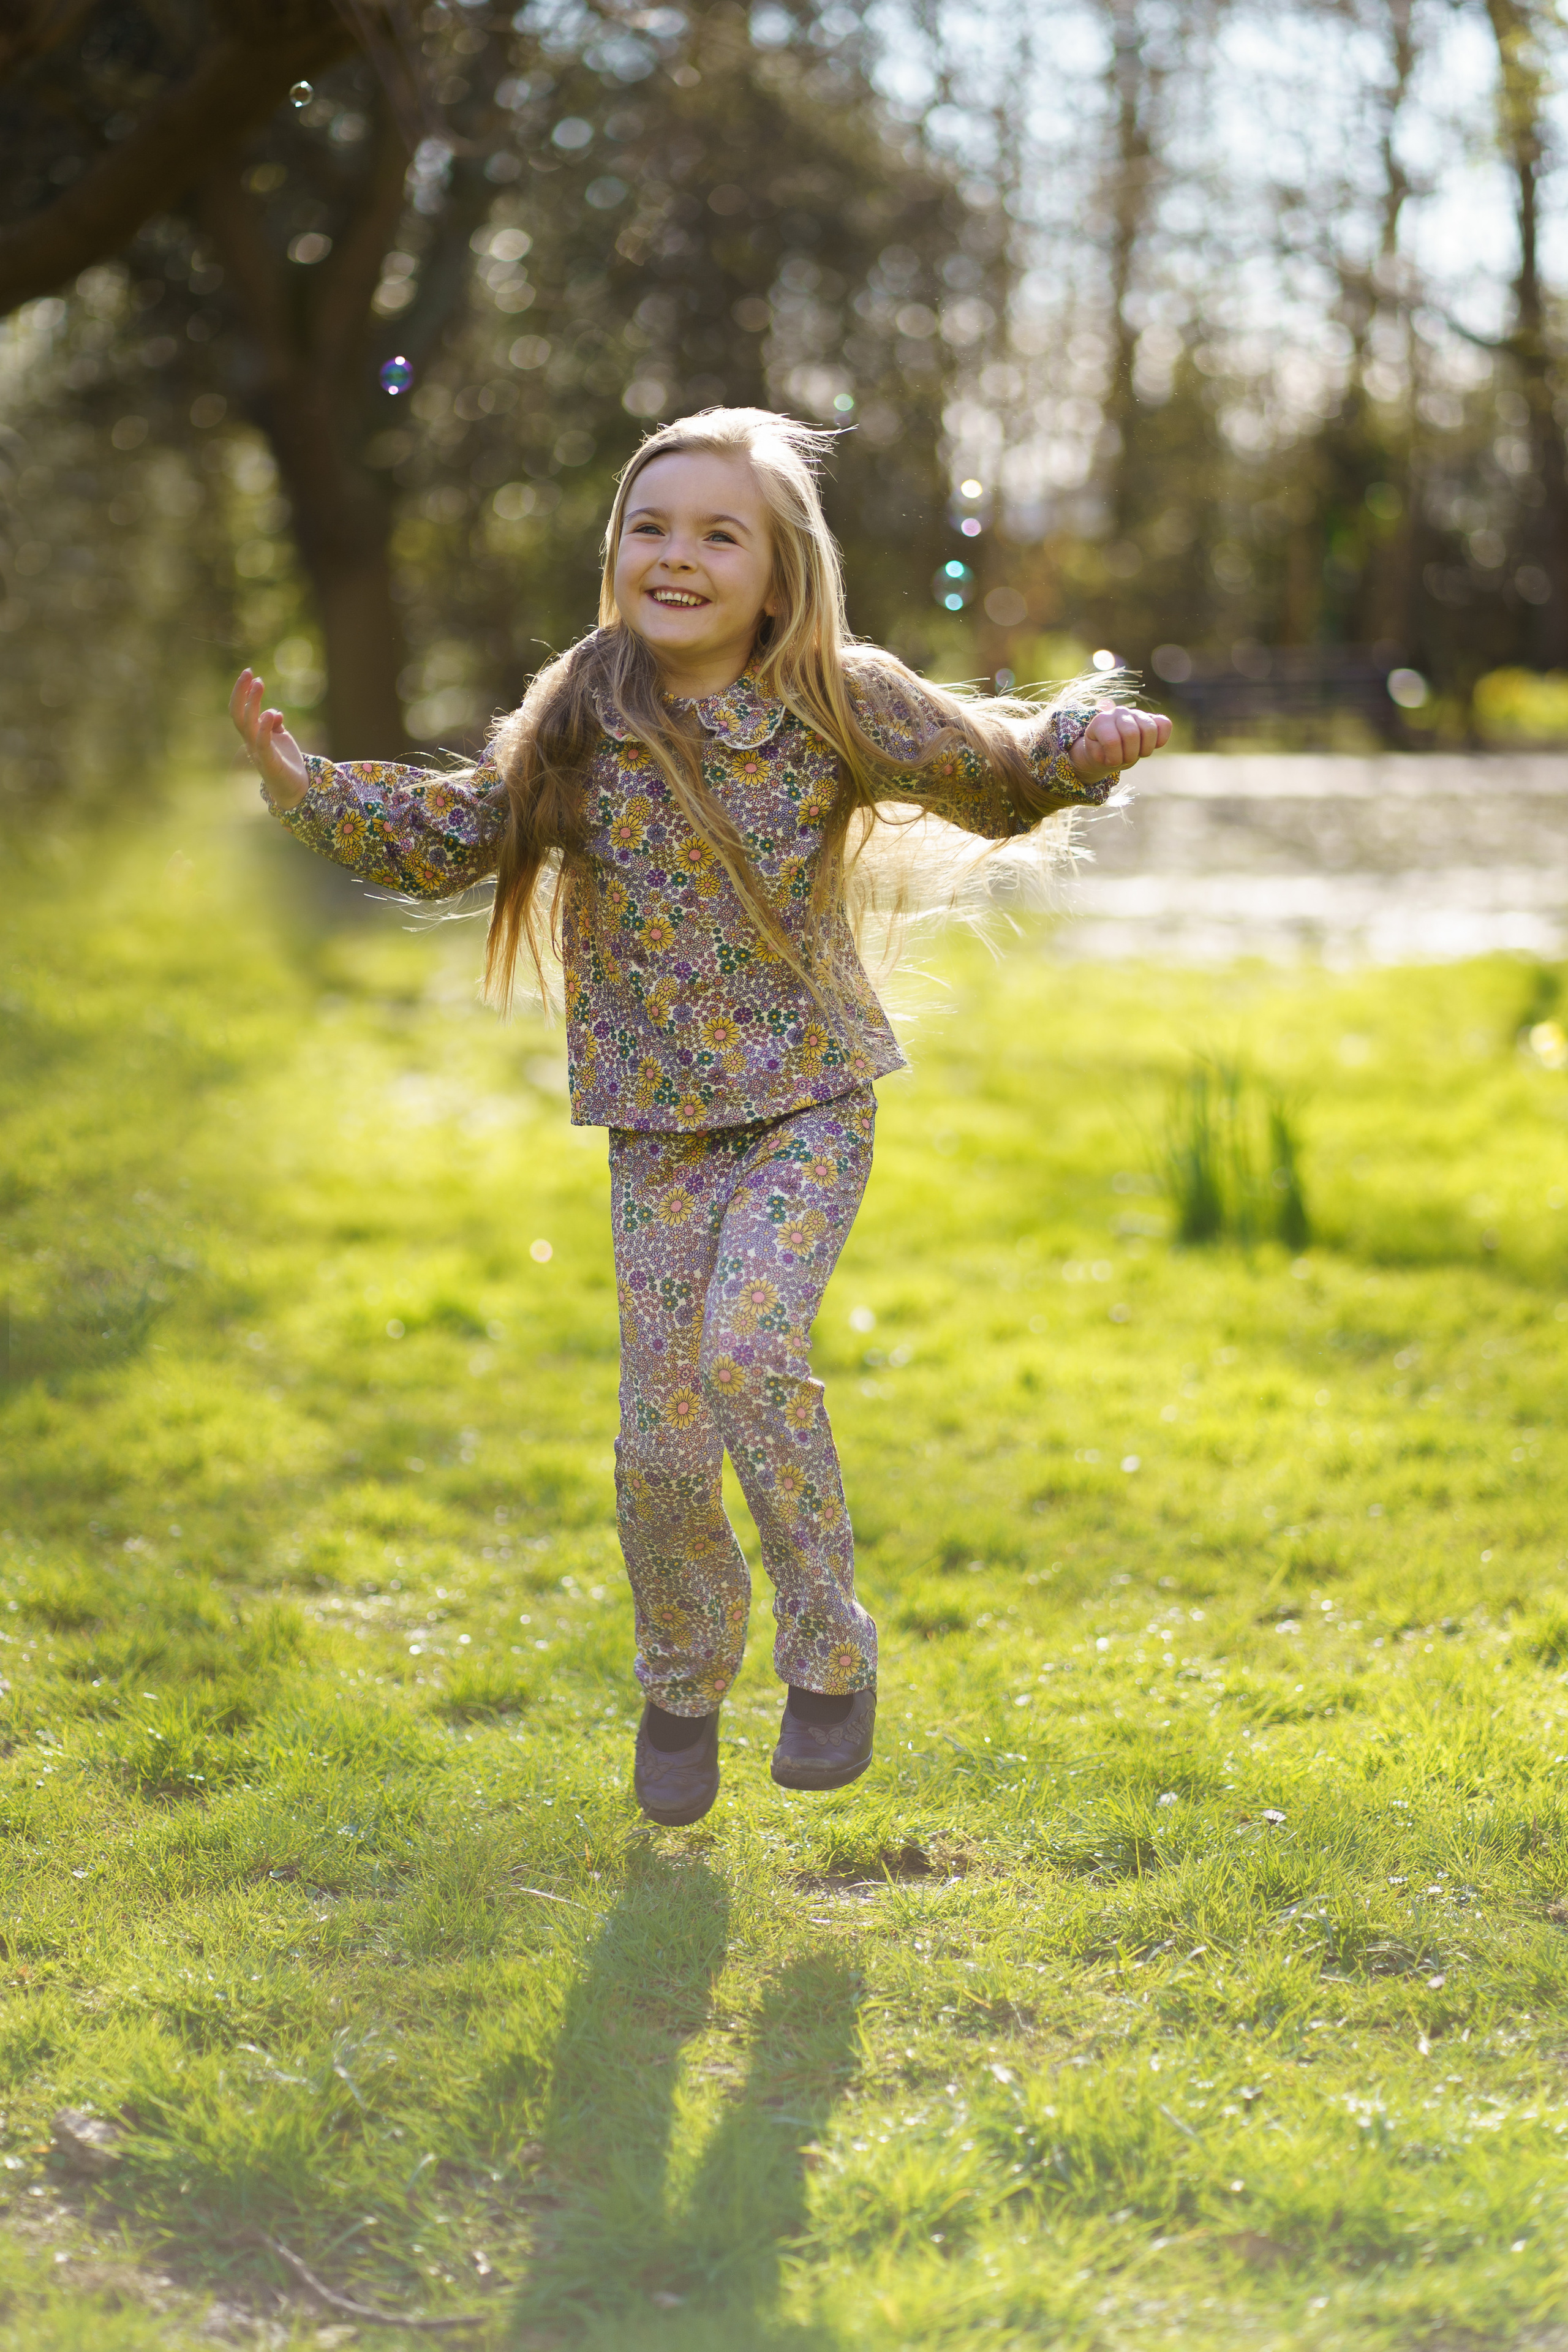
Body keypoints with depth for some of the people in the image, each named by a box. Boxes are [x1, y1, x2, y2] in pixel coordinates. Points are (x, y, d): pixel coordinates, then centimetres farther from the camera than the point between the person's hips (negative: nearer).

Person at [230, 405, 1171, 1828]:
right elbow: (452, 840, 9)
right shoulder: (575, 726, -1)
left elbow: (990, 765, 7)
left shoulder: (840, 706, -5)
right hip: (656, 1128, 2)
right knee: (661, 1440, 2)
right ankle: (684, 1683, 29)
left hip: (808, 1107, -2)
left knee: (746, 1344, -26)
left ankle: (830, 1649, -6)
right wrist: (311, 790, -3)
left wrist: (1084, 748, -12)